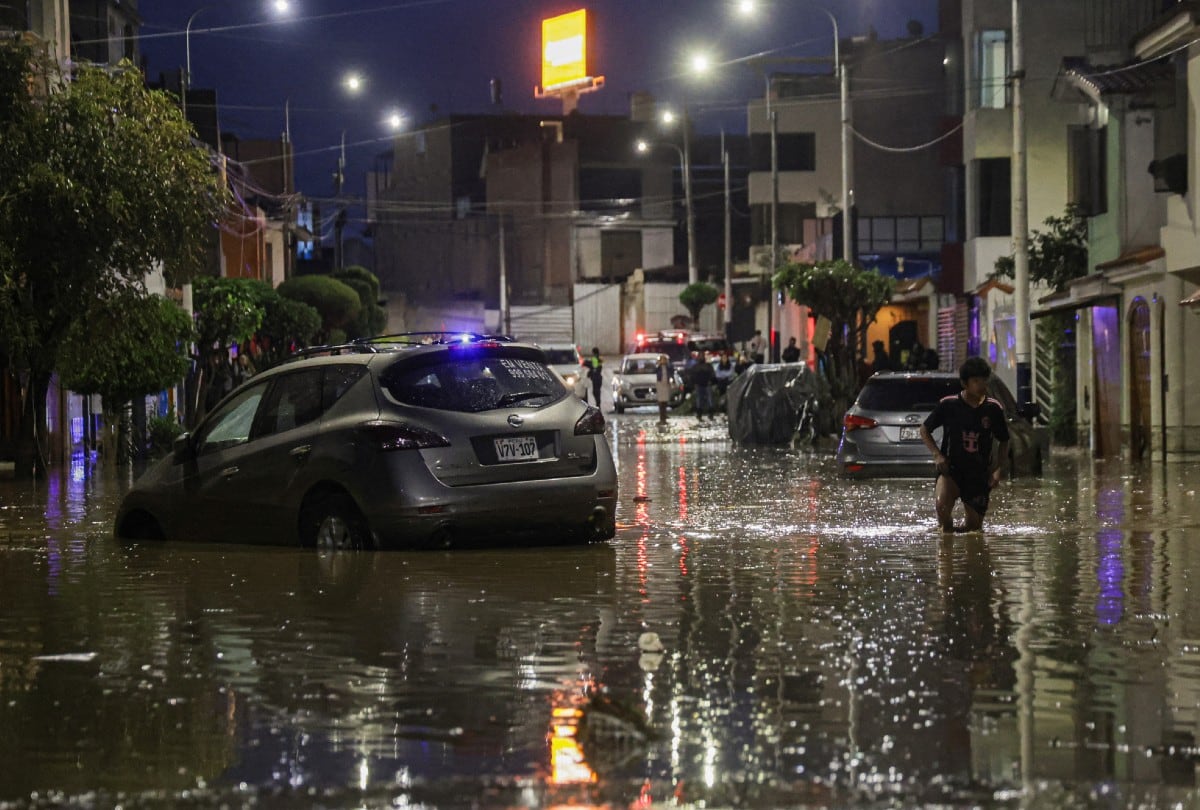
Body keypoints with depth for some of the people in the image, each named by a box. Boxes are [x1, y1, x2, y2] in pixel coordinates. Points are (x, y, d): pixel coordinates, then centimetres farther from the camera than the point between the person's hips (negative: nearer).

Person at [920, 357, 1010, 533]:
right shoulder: (948, 405, -7)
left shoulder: (993, 409, -1)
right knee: (941, 504, -31)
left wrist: (997, 469, -2)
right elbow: (924, 430, 6)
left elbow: (1003, 442, 12)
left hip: (979, 474, 2)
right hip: (951, 468, -2)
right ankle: (947, 529, 0)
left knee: (974, 527, 6)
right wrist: (937, 454, -8)